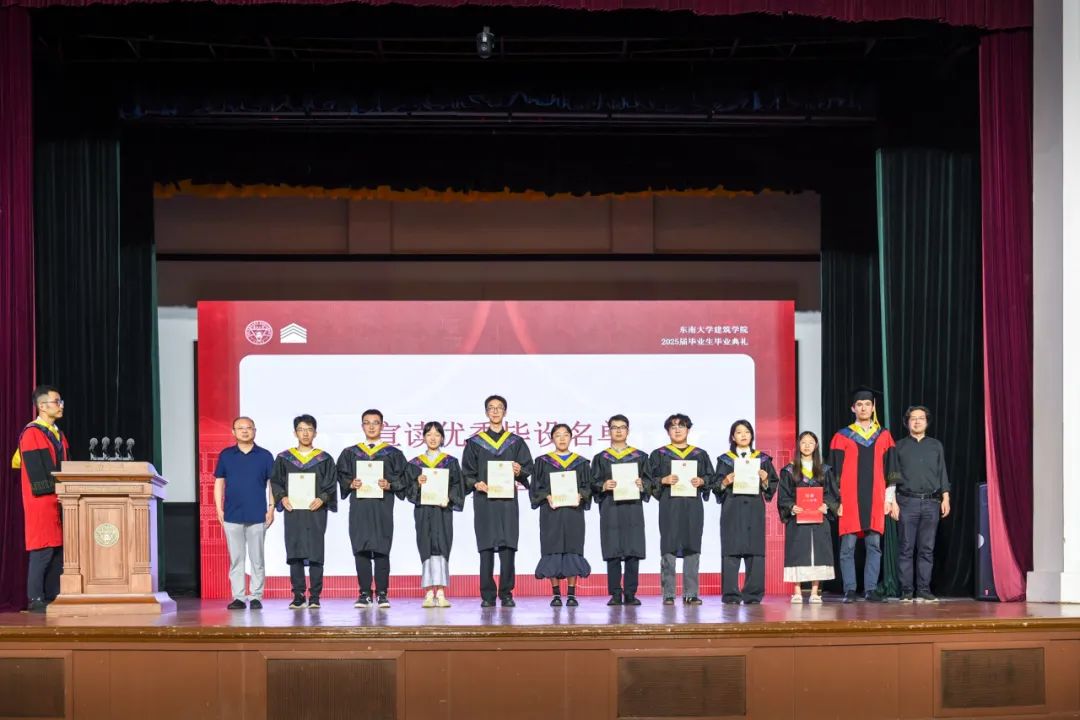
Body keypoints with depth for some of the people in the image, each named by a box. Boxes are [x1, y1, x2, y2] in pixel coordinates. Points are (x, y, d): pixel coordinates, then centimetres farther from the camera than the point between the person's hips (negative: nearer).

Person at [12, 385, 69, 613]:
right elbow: (35, 471, -16)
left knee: (58, 550, 6)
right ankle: (35, 599, -2)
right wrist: (54, 491, -18)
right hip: (42, 501, -8)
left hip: (60, 501, 8)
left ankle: (53, 597, 10)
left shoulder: (59, 435, 17)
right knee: (43, 550, -7)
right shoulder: (31, 434, -9)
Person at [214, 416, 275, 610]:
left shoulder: (265, 456, 4)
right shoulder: (225, 455, 7)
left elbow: (273, 483, 6)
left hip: (257, 515, -1)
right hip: (232, 515, 1)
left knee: (257, 559, 2)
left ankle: (256, 597, 7)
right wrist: (219, 509, 2)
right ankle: (238, 597, 6)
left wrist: (271, 508, -3)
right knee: (236, 558, 3)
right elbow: (219, 483, 9)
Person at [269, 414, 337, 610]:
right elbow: (275, 481, 8)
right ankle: (298, 596, 3)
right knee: (294, 553, -1)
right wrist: (282, 497, -10)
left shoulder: (324, 459, 7)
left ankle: (314, 597, 0)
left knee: (315, 553, -3)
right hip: (293, 512, 1)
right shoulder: (284, 458, 10)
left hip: (315, 512, -1)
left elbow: (331, 484, 3)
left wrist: (322, 499, -15)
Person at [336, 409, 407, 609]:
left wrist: (388, 485, -14)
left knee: (381, 550, -4)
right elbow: (341, 476, 9)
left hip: (382, 508, -1)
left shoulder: (392, 454, 9)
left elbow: (401, 479, 4)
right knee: (361, 549, -2)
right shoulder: (350, 453, 13)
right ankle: (364, 594, 3)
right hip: (359, 508, 1)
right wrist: (351, 484, -10)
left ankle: (382, 594, 1)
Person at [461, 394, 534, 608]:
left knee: (507, 546, -6)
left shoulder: (516, 442, 11)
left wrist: (519, 472, -14)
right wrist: (476, 484, -12)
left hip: (508, 500, 0)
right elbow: (466, 472, 7)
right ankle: (487, 596, 1)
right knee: (486, 547, -2)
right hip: (484, 500, 0)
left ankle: (506, 594, 0)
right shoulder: (475, 443, 10)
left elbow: (528, 468, 8)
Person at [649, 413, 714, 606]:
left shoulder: (700, 454, 15)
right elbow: (649, 480, 4)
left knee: (692, 548, 0)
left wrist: (701, 481, -8)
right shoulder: (659, 454, 9)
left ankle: (690, 593, 4)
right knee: (669, 548, -5)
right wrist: (663, 480, -13)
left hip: (693, 506, 2)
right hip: (669, 506, -2)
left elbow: (711, 478, 12)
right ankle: (668, 594, -3)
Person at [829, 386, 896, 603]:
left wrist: (888, 498, 4)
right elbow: (836, 471, 3)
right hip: (850, 499, -2)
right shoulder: (842, 437, 5)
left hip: (875, 499, 2)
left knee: (874, 545, 0)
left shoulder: (884, 436, 11)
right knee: (848, 546, -3)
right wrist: (837, 500, -4)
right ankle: (849, 590, 1)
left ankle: (871, 589, 5)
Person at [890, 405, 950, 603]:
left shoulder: (936, 446, 15)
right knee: (906, 549, -3)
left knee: (927, 549, 1)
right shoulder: (900, 446, 9)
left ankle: (924, 590, 4)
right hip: (907, 502, -2)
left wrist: (945, 498, 5)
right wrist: (892, 502, -2)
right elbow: (892, 476, 6)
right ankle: (906, 591, 0)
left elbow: (943, 474, 14)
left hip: (931, 503, 2)